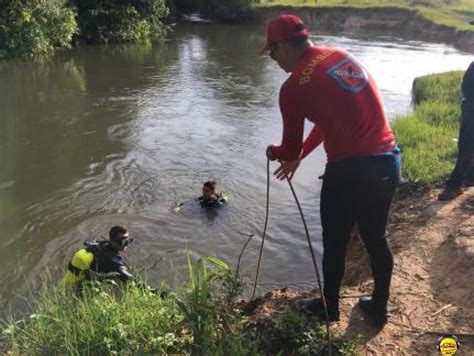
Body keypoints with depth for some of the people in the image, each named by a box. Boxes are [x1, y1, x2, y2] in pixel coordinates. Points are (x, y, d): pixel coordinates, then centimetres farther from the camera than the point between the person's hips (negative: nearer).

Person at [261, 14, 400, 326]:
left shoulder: (294, 86, -11)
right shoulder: (341, 57, 12)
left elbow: (291, 148, 0)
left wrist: (276, 153, 24)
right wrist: (298, 157, 28)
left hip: (351, 171, -7)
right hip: (389, 161, 7)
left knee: (335, 243, 16)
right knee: (376, 238, 22)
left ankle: (330, 308, 37)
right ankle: (379, 307, 40)